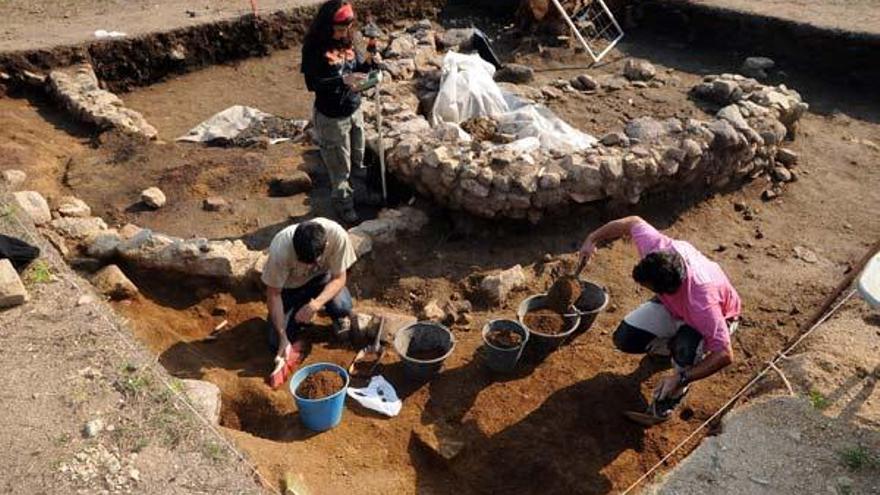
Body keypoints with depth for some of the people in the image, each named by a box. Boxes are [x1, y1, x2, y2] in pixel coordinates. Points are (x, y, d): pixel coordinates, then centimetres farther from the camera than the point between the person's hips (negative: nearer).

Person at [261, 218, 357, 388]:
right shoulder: (280, 248, -37)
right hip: (289, 286, 0)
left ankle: (339, 319, 5)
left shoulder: (337, 235, -36)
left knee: (342, 307, -30)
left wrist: (316, 304, -39)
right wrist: (283, 338, -28)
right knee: (277, 344, -9)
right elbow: (273, 294, -24)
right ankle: (297, 316, 19)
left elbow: (339, 278, -22)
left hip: (321, 278, 0)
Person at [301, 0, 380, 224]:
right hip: (331, 117, -6)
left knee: (358, 159, 21)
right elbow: (312, 84, -24)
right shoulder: (314, 49, -20)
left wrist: (369, 62, -12)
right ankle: (343, 203, 28)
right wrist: (343, 80, -35)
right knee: (340, 165, 9)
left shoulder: (347, 42, 0)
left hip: (355, 110, 6)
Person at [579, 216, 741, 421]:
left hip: (719, 316, -5)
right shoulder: (655, 246, -35)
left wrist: (681, 379, -42)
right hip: (673, 304, 5)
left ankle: (676, 392, -3)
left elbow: (725, 355, -41)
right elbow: (633, 222, -14)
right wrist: (592, 239, -7)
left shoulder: (702, 303, -46)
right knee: (624, 339, -12)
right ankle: (673, 346, 18)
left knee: (686, 352, -38)